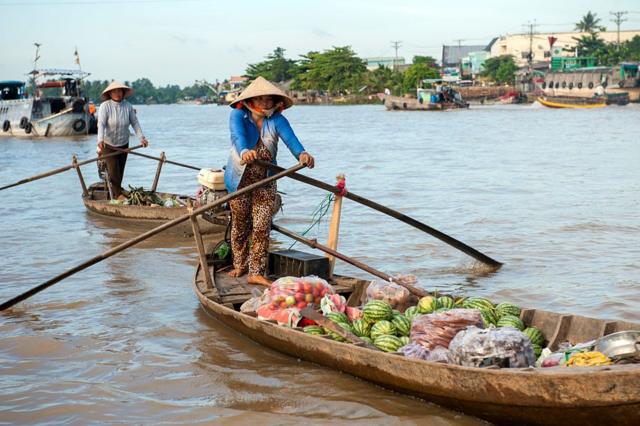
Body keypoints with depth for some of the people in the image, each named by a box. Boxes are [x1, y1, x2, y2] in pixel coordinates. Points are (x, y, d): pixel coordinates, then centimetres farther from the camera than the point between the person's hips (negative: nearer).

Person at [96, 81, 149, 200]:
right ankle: (118, 194, 8)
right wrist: (100, 140, -39)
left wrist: (141, 137, -9)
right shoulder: (105, 106, -16)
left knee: (120, 171, 12)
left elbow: (134, 122, -1)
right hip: (108, 145, -4)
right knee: (113, 170, -8)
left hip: (123, 144, 4)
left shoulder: (128, 106, -5)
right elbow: (101, 123, -25)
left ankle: (115, 193, 30)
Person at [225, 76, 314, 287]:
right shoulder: (239, 114, -11)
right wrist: (244, 151, -55)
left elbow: (289, 137, -25)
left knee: (262, 227, -5)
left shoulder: (276, 119, -6)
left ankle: (256, 272, 2)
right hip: (240, 180, -1)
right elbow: (237, 134, -33)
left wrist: (301, 153, -47)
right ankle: (240, 265, 32)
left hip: (265, 182, 1)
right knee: (240, 224, 12)